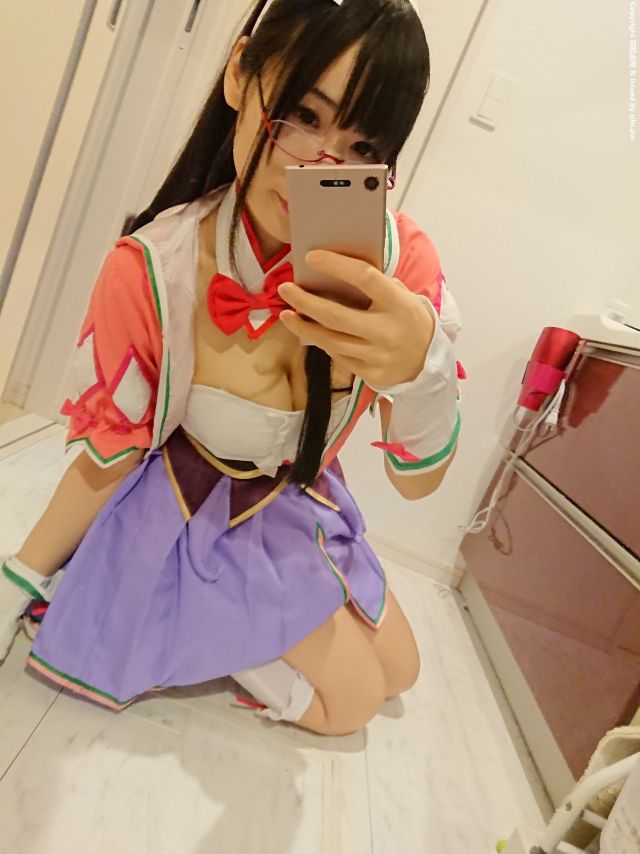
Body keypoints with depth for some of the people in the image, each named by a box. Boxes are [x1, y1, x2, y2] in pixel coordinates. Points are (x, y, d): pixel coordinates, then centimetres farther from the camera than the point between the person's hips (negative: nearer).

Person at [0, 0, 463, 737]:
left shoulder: (398, 256, -22)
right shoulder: (151, 272, -29)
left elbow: (417, 480, -19)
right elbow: (105, 462, -13)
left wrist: (423, 364, -40)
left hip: (302, 510, 5)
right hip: (192, 520, -4)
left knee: (399, 673, 24)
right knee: (353, 699, 5)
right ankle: (178, 625, 16)